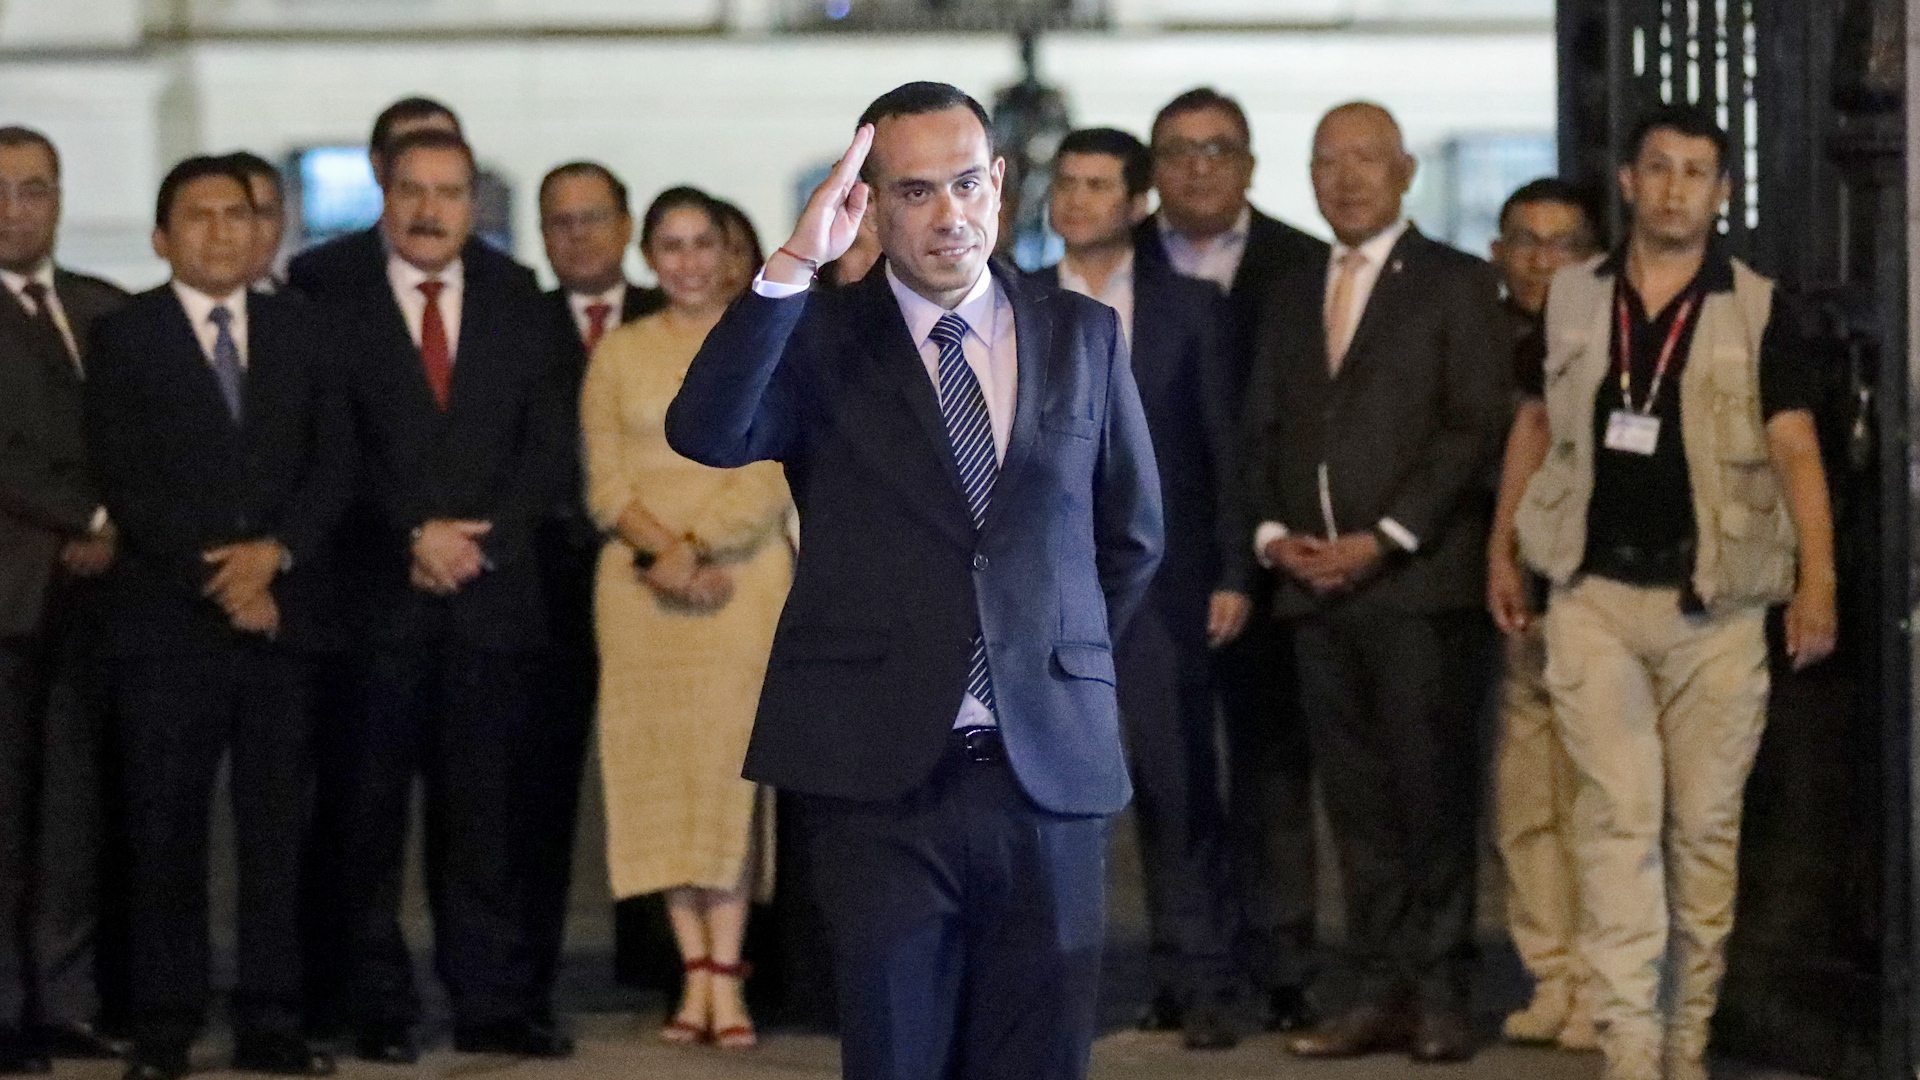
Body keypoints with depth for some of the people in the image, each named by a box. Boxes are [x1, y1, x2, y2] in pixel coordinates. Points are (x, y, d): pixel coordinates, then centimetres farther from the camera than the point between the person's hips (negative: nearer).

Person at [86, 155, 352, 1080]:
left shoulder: (300, 332, 14)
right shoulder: (123, 337, 4)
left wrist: (274, 551, -9)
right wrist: (216, 574, -10)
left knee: (277, 830, 1)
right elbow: (125, 481, -3)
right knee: (165, 832, -1)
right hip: (168, 621, -2)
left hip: (284, 614, 2)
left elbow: (334, 463, 7)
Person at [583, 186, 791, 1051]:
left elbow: (771, 478, -3)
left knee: (732, 766, -8)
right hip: (640, 583, 2)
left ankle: (725, 978, -9)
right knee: (661, 768, -1)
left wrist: (699, 544, -15)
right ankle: (695, 975, 2)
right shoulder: (619, 354, 11)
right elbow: (606, 484, 4)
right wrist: (666, 552, -12)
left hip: (745, 577, -2)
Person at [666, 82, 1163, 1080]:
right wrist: (794, 262, -24)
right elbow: (704, 432, -18)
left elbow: (1131, 537, 20)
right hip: (881, 774, -2)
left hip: (1050, 768, 2)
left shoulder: (1084, 337, 10)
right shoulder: (820, 342, 2)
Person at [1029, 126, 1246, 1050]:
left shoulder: (1190, 306, 7)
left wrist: (1233, 572, -2)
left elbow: (1227, 445, 5)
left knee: (1179, 785, -2)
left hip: (1159, 579, -1)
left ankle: (1198, 984, 4)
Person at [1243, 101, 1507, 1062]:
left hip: (1418, 579, -5)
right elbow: (1263, 431, 20)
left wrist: (1384, 539, -12)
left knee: (1432, 792, -5)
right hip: (1315, 585, 5)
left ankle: (1440, 994, 0)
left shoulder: (1454, 285, 2)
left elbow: (1476, 426, -6)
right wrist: (1273, 532, 1)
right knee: (1356, 798, 4)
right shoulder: (1295, 297, 20)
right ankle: (1380, 992, 7)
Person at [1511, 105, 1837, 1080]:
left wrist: (1818, 581, -17)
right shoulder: (1569, 300, 7)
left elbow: (1795, 452, -6)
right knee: (1620, 815, -7)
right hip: (1596, 598, 1)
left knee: (1704, 824, 5)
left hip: (1715, 604, -1)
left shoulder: (1759, 313, 0)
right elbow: (1535, 430, 15)